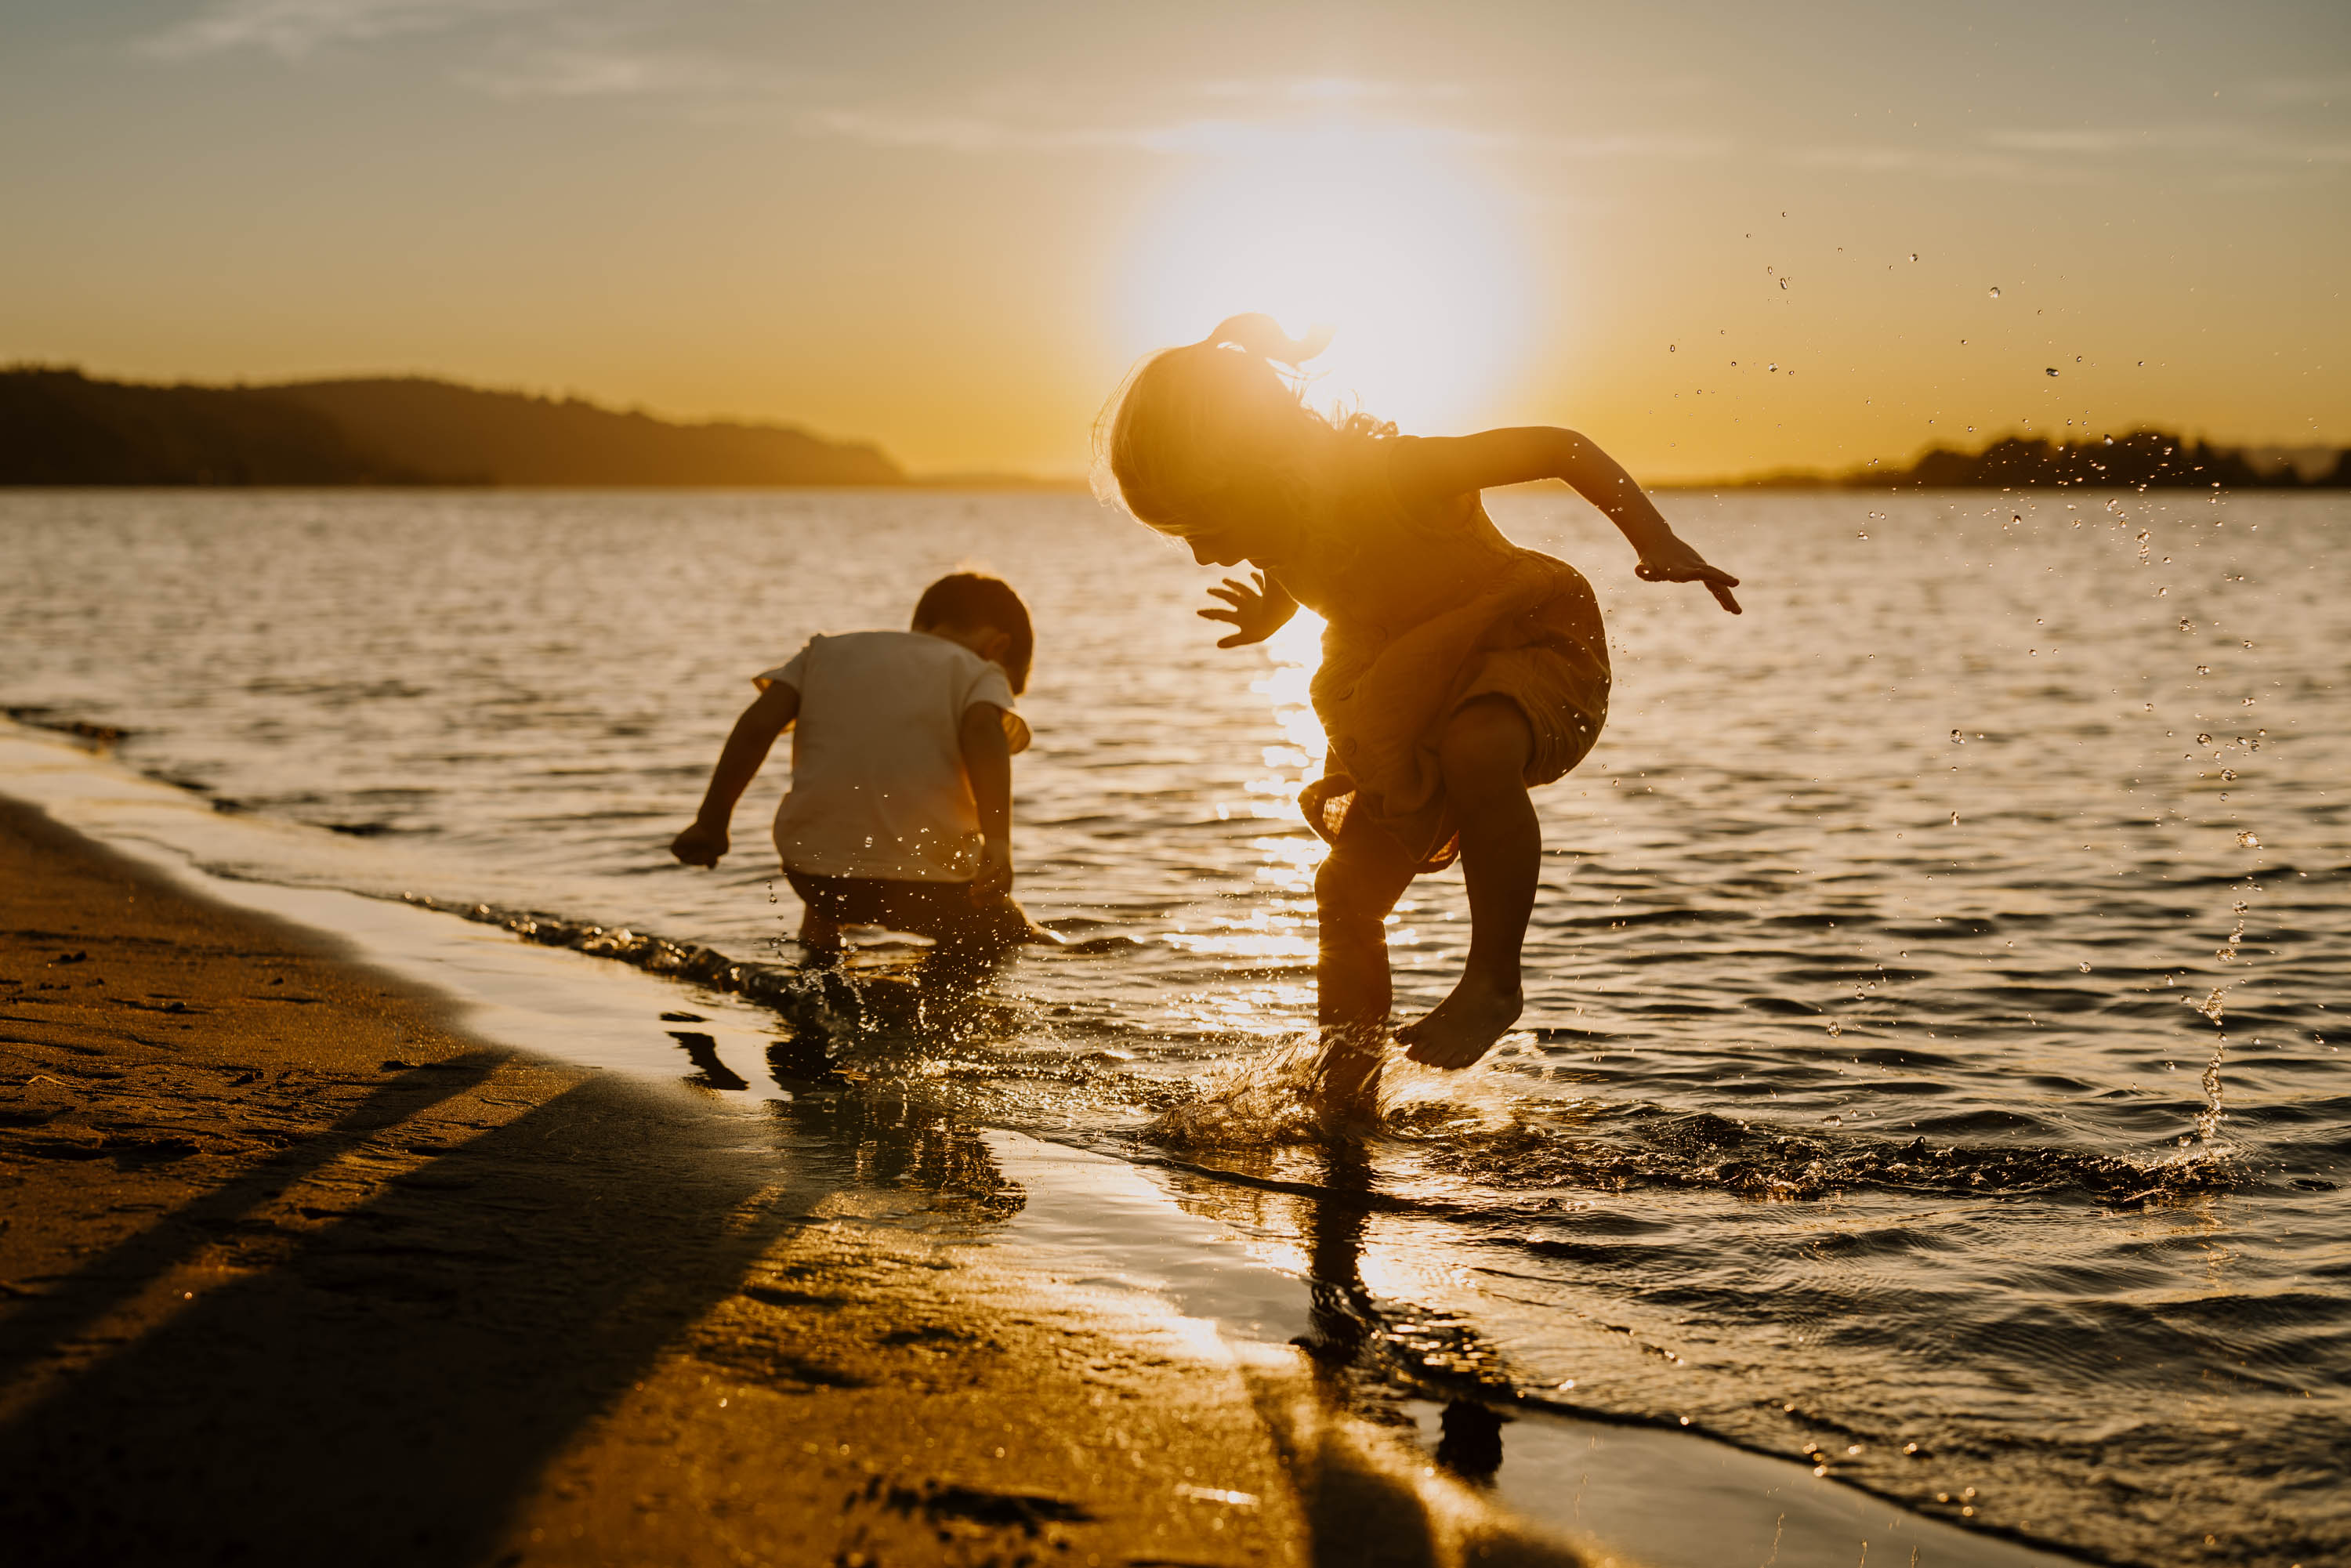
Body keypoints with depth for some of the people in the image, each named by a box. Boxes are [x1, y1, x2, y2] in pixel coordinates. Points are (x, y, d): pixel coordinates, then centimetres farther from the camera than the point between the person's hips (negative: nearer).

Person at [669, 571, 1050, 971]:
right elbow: (983, 734, -13)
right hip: (931, 888, -3)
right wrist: (997, 844, -25)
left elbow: (756, 726, 6)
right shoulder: (981, 672, 9)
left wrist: (711, 823, 11)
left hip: (815, 874, 3)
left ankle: (821, 924, 27)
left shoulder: (828, 651, 19)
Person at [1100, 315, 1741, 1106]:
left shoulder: (1389, 473, -30)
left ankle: (1494, 980, -24)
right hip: (1418, 698, 7)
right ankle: (1344, 1101, 15)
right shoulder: (1281, 528, -8)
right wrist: (1264, 614, 4)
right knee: (1348, 890, 0)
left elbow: (1562, 448, -24)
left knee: (1478, 751, -41)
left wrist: (1659, 544, -32)